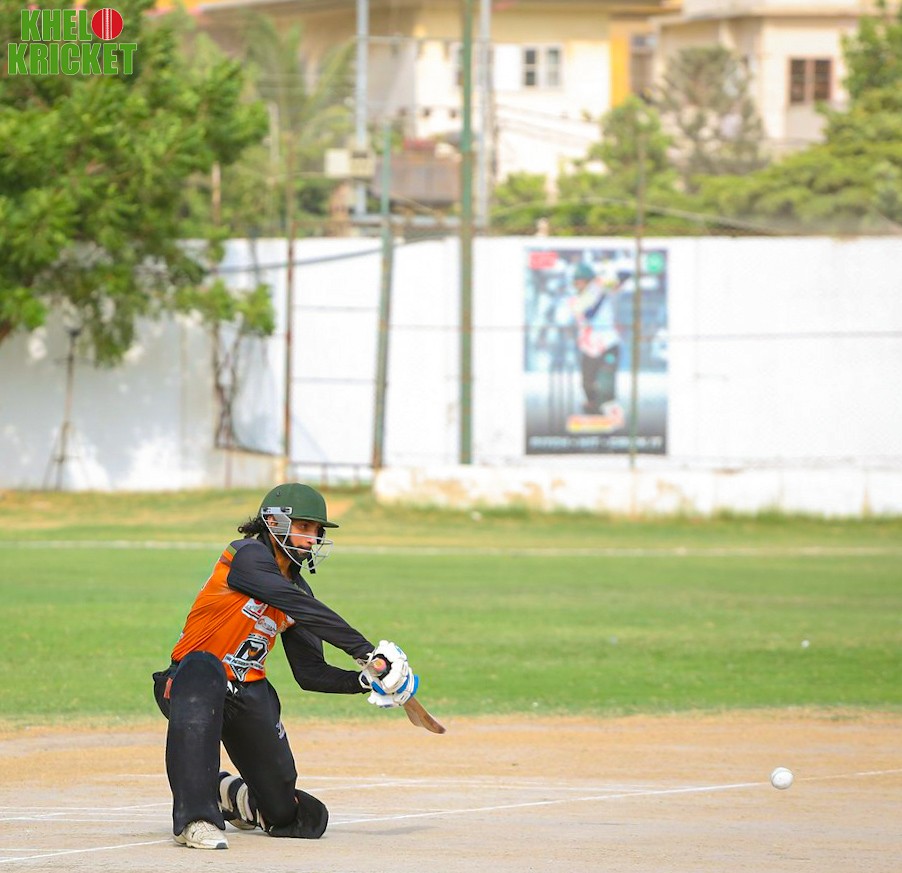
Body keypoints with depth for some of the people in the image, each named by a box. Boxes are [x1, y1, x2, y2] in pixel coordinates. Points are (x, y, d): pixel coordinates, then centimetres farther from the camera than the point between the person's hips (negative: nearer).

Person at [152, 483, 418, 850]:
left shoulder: (298, 589, 9)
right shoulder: (249, 556, -15)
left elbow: (311, 674, 7)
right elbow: (309, 611, -27)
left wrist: (364, 680, -9)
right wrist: (365, 651, -30)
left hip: (250, 695, 7)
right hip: (192, 683, -7)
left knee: (286, 814, 2)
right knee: (204, 669, -46)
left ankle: (230, 793, 41)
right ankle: (196, 817, -45)